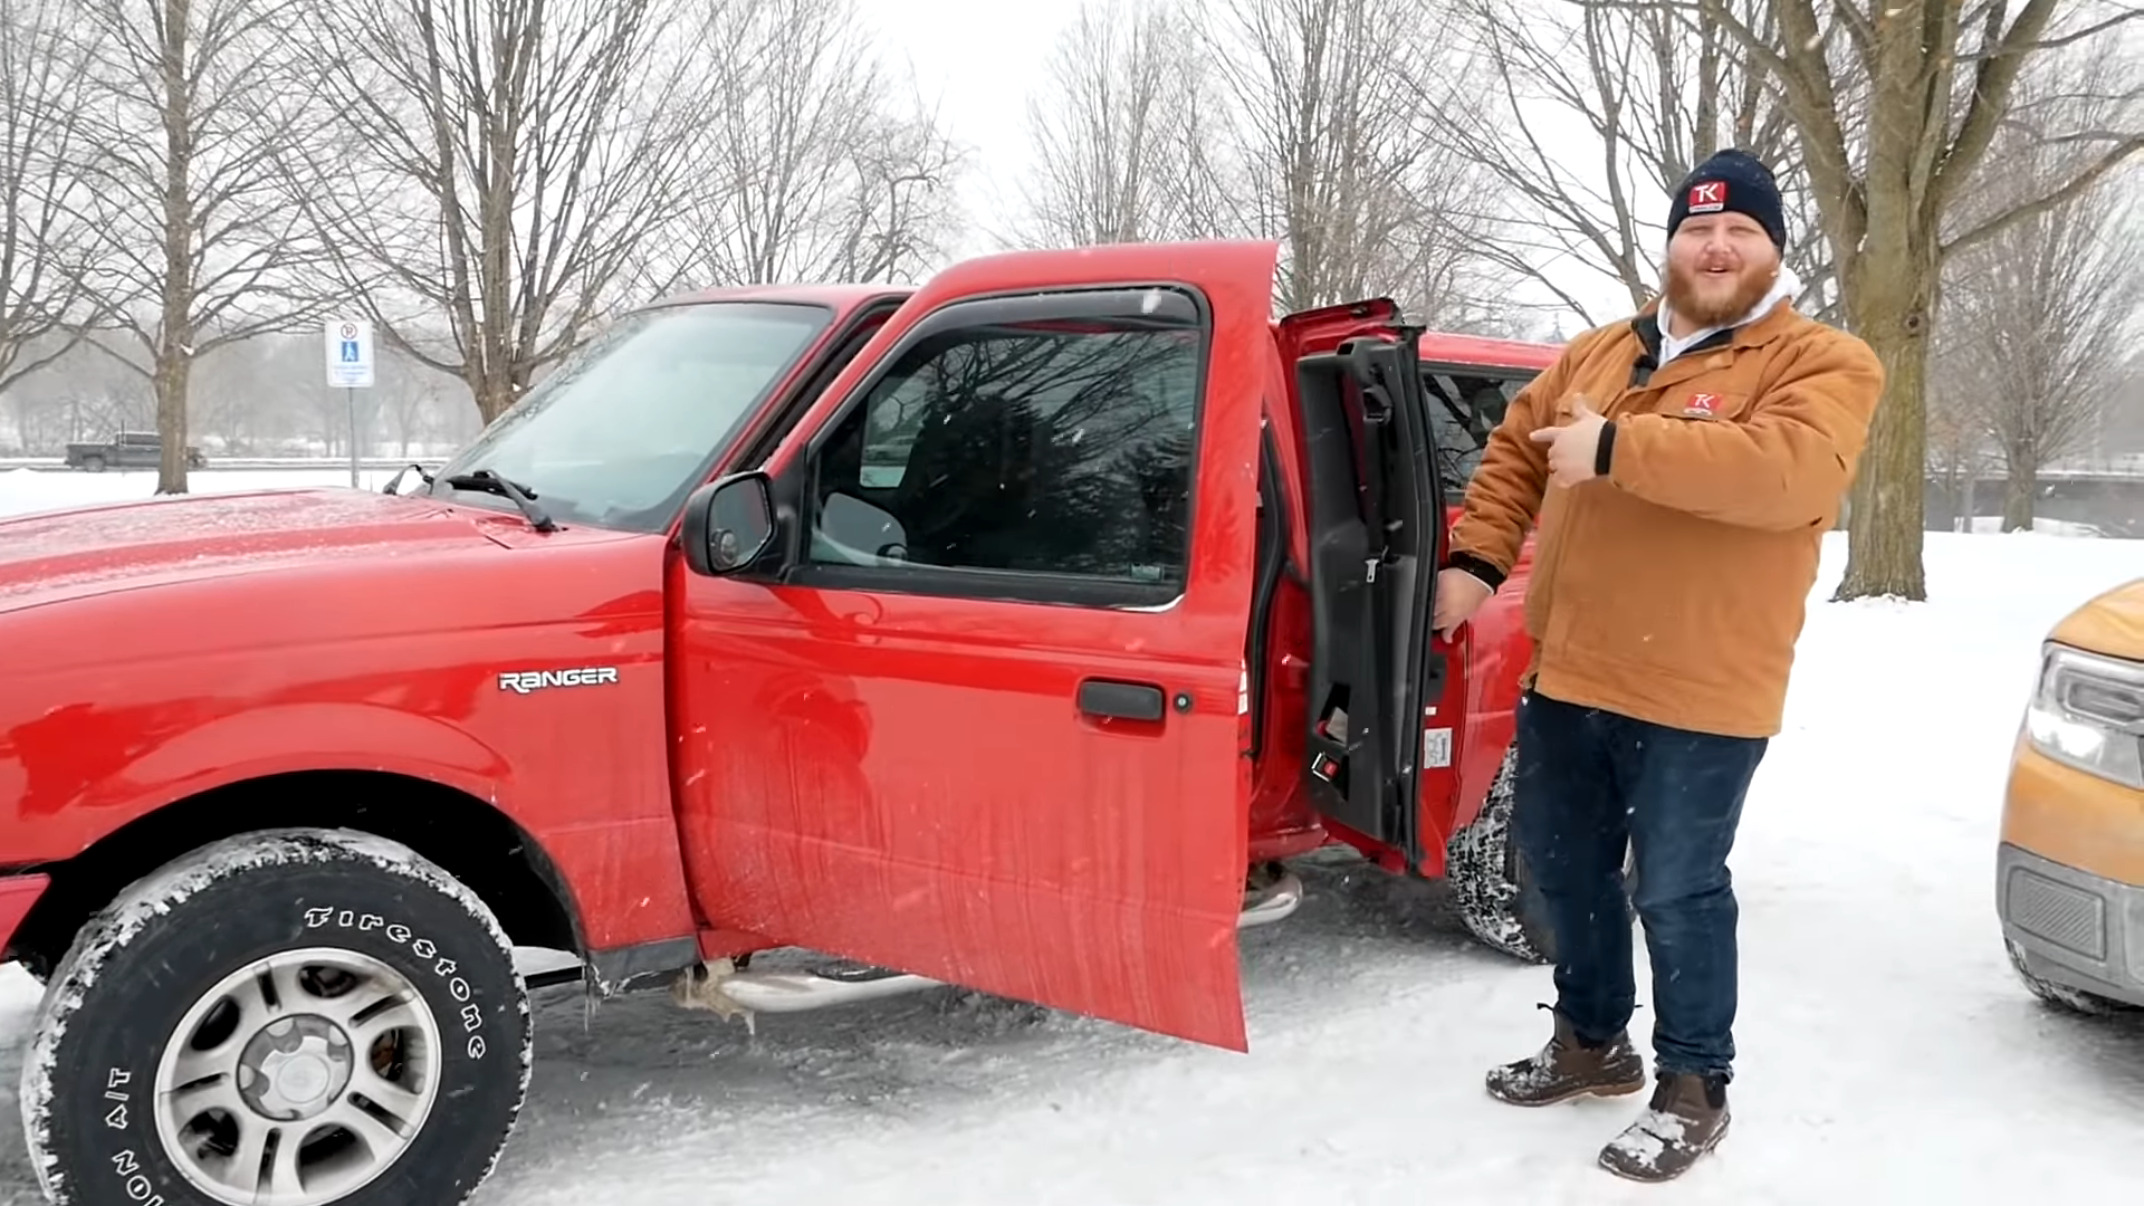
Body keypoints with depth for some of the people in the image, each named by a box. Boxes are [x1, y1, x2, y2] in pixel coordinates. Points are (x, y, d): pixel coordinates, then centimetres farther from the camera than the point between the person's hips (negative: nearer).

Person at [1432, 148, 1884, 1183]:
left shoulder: (1825, 364, -7)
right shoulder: (1598, 354, 13)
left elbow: (1789, 470, -27)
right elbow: (1514, 450, 21)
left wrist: (1617, 446, -26)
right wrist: (1475, 558, 7)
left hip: (1699, 695, -6)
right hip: (1566, 674, 7)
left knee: (1678, 894, 2)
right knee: (1564, 867, 17)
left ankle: (1695, 1086, 22)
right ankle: (1591, 1041, 37)